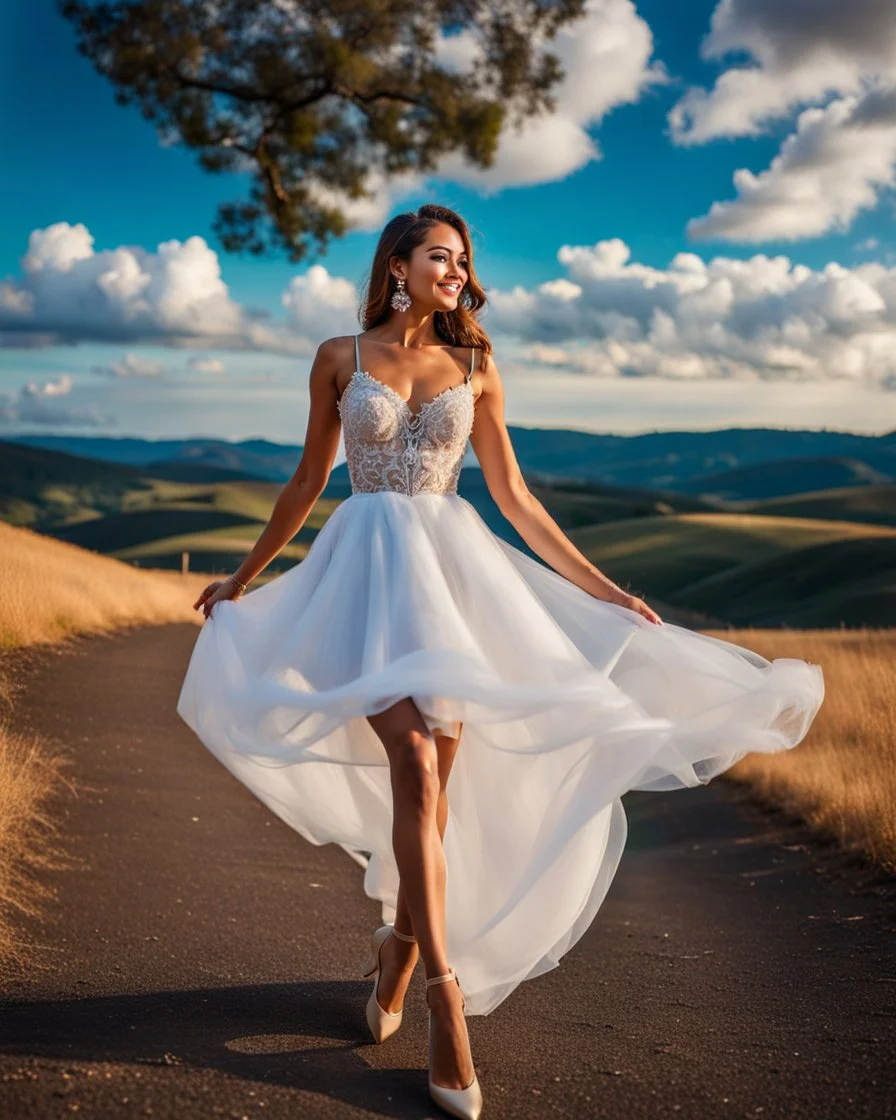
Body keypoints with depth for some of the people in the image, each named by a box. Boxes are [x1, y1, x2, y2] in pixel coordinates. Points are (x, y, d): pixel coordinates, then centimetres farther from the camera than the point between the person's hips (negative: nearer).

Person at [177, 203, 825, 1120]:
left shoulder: (473, 369, 11)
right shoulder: (340, 358, 7)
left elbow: (514, 498, 12)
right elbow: (306, 483, 14)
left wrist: (600, 587, 10)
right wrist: (242, 579, 18)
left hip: (453, 567, 2)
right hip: (369, 566, -2)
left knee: (434, 783, 0)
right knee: (415, 765, -17)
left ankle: (396, 957, 21)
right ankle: (447, 999, -13)